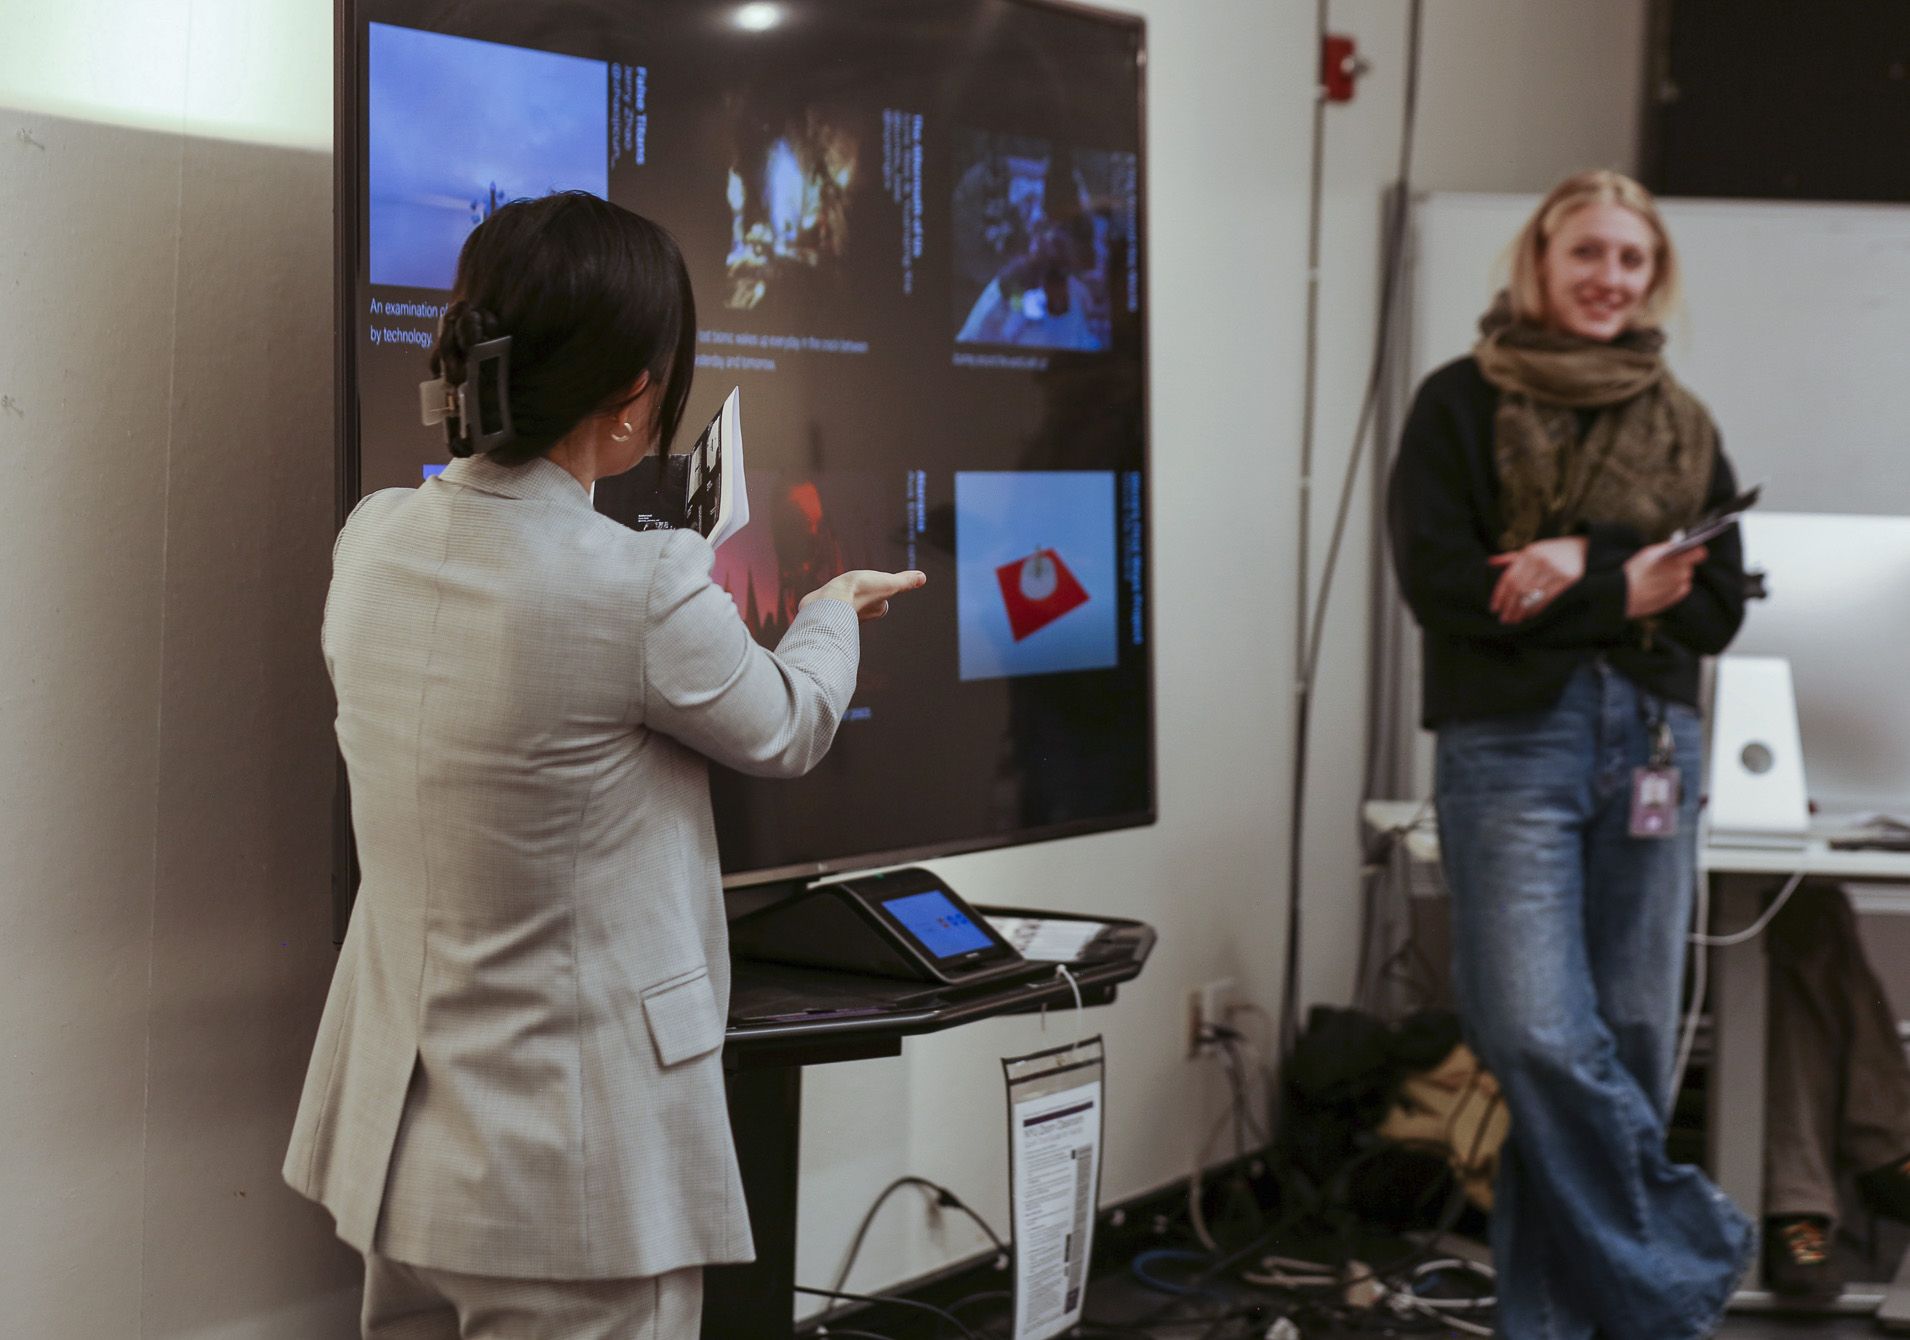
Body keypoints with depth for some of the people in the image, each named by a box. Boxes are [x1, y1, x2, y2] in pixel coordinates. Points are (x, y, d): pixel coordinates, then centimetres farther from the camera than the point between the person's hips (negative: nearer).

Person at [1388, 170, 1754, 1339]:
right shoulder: (1464, 402, 4)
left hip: (1653, 746, 4)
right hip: (1511, 745, -4)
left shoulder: (1685, 428, 15)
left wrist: (1581, 568, -10)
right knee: (1539, 1035, -15)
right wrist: (1624, 592, -8)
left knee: (1631, 1044, 3)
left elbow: (1719, 605, 6)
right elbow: (1438, 579, -7)